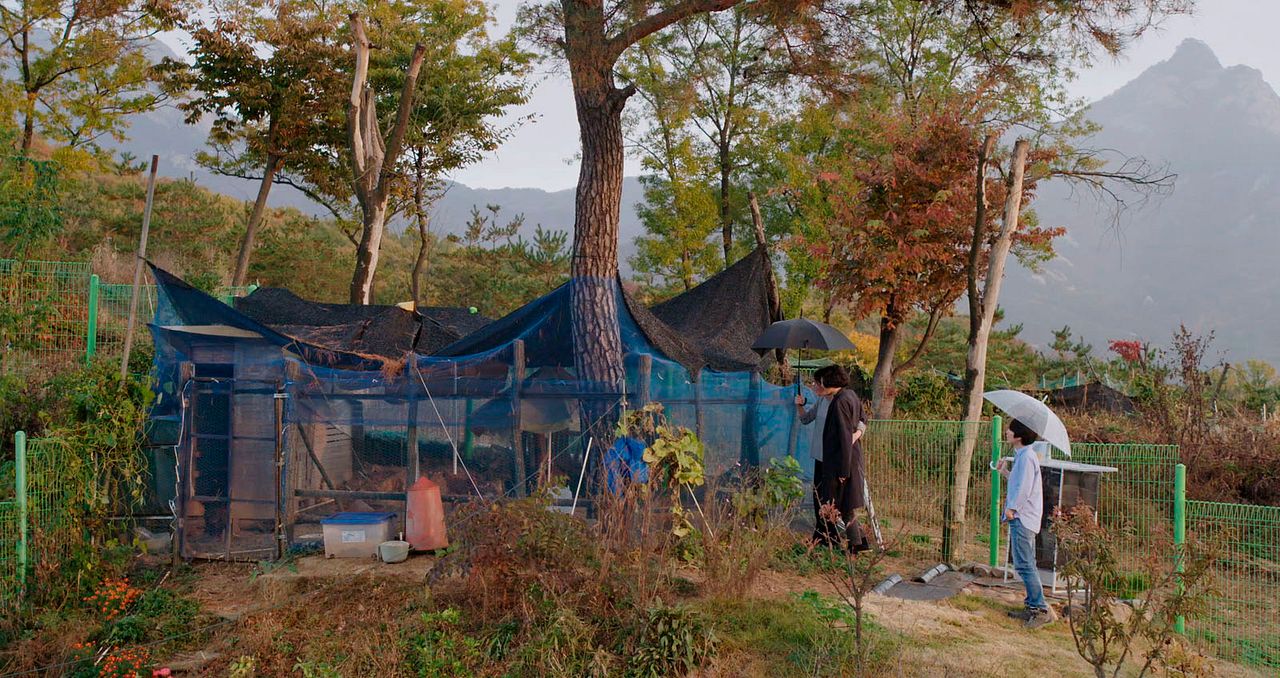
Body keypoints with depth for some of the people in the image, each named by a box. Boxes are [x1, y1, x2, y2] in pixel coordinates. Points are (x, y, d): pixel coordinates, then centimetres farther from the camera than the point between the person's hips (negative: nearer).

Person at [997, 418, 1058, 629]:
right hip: (1024, 517, 11)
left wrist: (1012, 508, -13)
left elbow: (1024, 488, -21)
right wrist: (1005, 472, 17)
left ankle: (1041, 609, -7)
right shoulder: (1022, 455, 14)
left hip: (1022, 517, -11)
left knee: (1024, 565, -9)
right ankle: (1032, 606, 21)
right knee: (1027, 564, 15)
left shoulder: (1026, 457, -17)